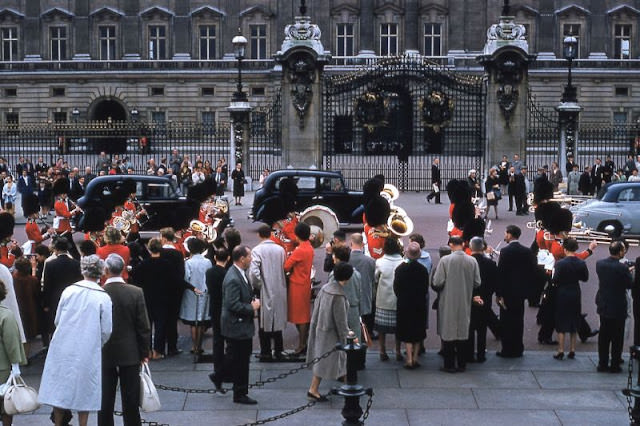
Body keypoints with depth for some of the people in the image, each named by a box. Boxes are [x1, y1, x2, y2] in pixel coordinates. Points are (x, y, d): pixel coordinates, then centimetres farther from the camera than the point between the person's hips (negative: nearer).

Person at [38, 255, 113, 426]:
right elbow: (106, 330, -6)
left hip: (63, 346, 1)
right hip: (88, 352, -1)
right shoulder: (104, 297, -9)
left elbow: (57, 320, 3)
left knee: (60, 388, 11)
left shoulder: (69, 290, -5)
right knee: (84, 392, 9)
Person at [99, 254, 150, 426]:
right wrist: (144, 352, 4)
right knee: (130, 400, 8)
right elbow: (143, 326, -7)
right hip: (130, 353, 0)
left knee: (105, 399, 8)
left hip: (104, 354, 0)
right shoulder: (136, 292, -10)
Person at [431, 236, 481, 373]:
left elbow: (437, 283, -15)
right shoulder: (472, 261, -6)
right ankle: (462, 364, 19)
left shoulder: (445, 260, -15)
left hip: (448, 304, -3)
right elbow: (477, 283, -1)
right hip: (465, 304, 3)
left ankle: (449, 365, 9)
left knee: (448, 333, 6)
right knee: (463, 332, 14)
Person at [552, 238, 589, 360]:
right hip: (576, 295, 4)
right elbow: (585, 278, 5)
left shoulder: (560, 263, -18)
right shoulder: (581, 263, -6)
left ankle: (561, 351, 5)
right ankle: (572, 350, 19)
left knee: (561, 325, 5)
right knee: (574, 324, 15)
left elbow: (555, 280, -18)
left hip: (562, 295, -4)